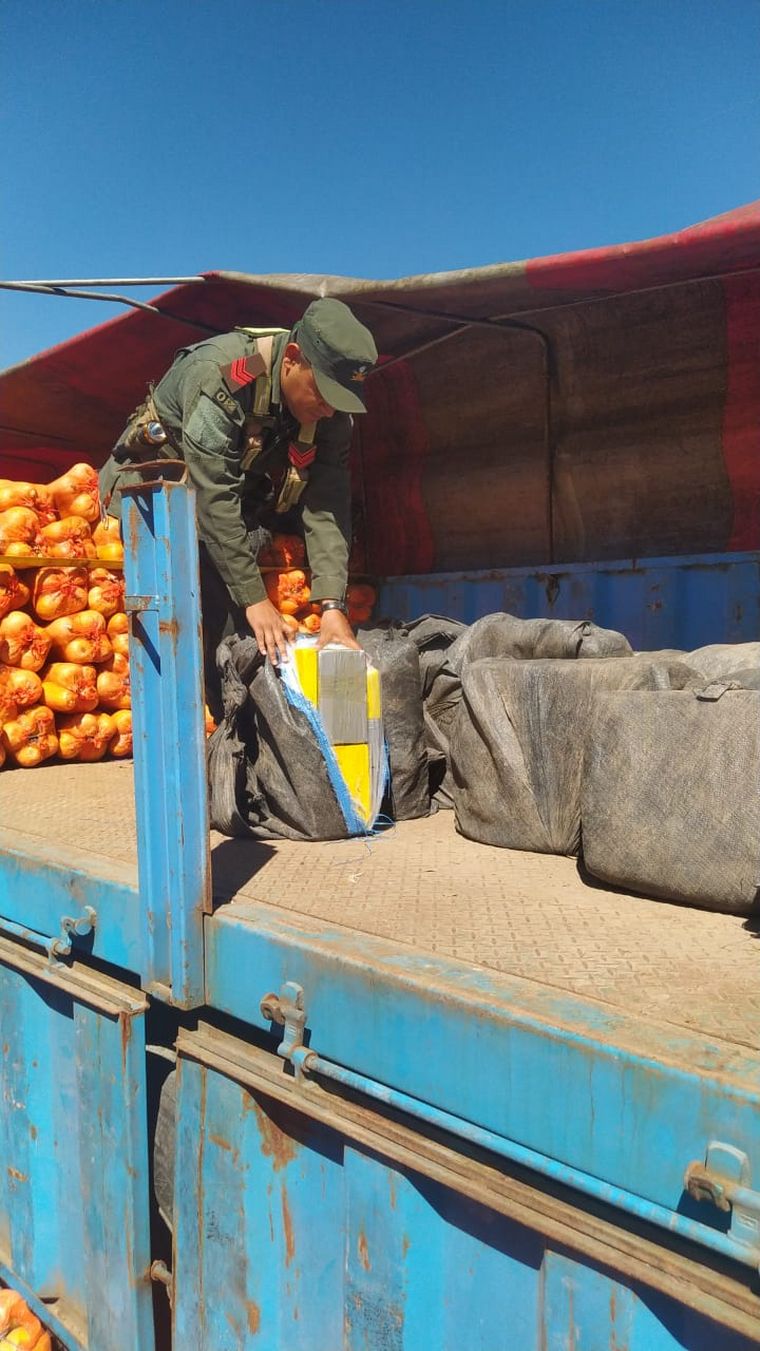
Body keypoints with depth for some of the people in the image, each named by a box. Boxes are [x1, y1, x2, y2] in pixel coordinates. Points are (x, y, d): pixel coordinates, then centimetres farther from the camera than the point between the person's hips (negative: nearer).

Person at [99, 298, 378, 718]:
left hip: (243, 501, 5)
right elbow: (213, 499, -34)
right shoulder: (218, 373, -33)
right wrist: (256, 600, -34)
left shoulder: (330, 413, -16)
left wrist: (332, 606, -31)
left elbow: (327, 509, -20)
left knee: (239, 632, -7)